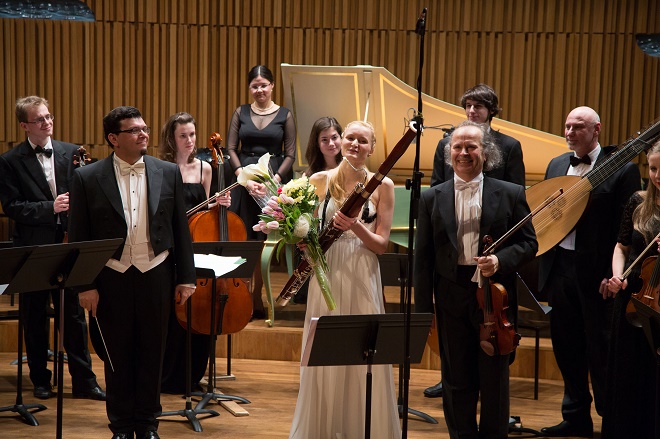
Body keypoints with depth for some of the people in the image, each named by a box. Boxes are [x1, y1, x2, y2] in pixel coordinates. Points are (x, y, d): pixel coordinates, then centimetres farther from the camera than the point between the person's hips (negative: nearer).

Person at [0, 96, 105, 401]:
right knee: (35, 319, 8)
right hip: (32, 248, -2)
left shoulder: (71, 153, 5)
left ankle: (83, 380, 13)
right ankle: (40, 380, 22)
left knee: (74, 315, 6)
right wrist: (50, 208, -20)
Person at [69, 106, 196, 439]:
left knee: (152, 352, 9)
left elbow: (181, 228, 5)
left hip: (156, 276, 1)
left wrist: (185, 277, 3)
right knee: (118, 355, 9)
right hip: (111, 279, -1)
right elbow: (78, 236, -2)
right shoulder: (87, 178, -3)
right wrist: (85, 286, -6)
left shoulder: (168, 173, 2)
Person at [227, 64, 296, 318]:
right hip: (244, 182, 1)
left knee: (265, 241, 0)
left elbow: (290, 154, 2)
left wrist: (273, 180, -13)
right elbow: (231, 148, 5)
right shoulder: (241, 113, 9)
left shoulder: (284, 115, 5)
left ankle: (257, 297, 11)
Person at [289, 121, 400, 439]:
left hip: (362, 278, -1)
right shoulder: (320, 180, 5)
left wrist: (355, 226, -18)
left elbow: (381, 244, -2)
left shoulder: (382, 185, 2)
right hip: (326, 274, 1)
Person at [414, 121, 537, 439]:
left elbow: (528, 243, 3)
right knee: (456, 382, 10)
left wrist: (501, 260, -17)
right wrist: (423, 309, -1)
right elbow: (423, 257, 4)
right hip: (451, 298, 1)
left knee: (495, 380, 8)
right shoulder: (432, 199, 4)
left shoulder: (510, 194, 1)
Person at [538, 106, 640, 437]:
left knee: (600, 351, 2)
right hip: (559, 268, 6)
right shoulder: (555, 166, 12)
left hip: (595, 273, -6)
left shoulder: (621, 169, -8)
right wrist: (545, 265, 7)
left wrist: (614, 274, -16)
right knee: (567, 349, 13)